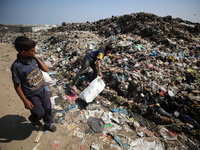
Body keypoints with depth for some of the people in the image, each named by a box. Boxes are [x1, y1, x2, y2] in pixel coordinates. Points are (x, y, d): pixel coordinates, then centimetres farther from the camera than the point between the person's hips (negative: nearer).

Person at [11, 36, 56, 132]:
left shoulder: (33, 58, -8)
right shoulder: (16, 66, -23)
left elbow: (45, 69, -5)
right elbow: (17, 86, -16)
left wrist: (36, 58, -16)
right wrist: (25, 101, -12)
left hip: (43, 90, 5)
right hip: (32, 96, -5)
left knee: (48, 109, 20)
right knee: (40, 113, 14)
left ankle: (48, 125, 48)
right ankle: (33, 119, 52)